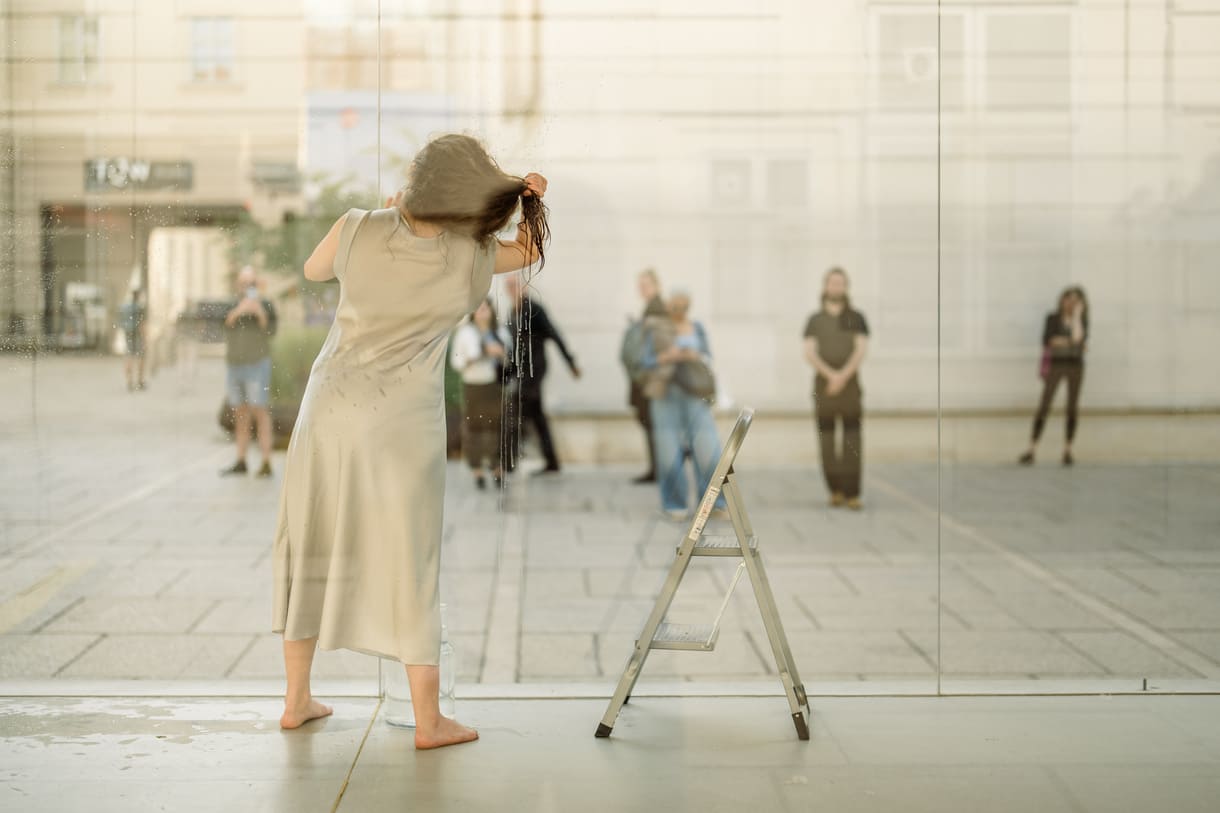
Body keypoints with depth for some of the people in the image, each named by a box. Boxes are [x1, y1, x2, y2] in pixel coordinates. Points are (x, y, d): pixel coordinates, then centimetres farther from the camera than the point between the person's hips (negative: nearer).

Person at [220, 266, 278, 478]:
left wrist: (260, 313, -28)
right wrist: (238, 311, -25)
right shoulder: (231, 306, 8)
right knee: (240, 415, 8)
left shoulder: (266, 306, -3)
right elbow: (224, 325, -10)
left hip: (257, 366, -5)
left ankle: (266, 464, -12)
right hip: (233, 366, 5)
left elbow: (270, 332, -14)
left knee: (260, 413, -9)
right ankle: (240, 462, 11)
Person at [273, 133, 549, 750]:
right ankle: (428, 720, 11)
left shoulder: (358, 229, -10)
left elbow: (314, 270, 12)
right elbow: (531, 249, 9)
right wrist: (532, 200, -7)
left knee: (311, 549, 14)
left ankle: (297, 699, 26)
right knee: (407, 563, 5)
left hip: (329, 412, 3)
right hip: (401, 425, -2)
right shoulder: (471, 262, -11)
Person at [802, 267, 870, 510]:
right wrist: (831, 374, -18)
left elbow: (861, 350, -4)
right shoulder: (815, 320, 10)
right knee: (827, 441, 0)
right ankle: (835, 490, 10)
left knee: (852, 441, -8)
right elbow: (809, 353, -2)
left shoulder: (856, 318, 8)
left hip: (850, 385, -1)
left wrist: (843, 376, -18)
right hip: (823, 385, 1)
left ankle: (852, 494, -10)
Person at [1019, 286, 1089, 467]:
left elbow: (1078, 338, -17)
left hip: (1075, 366, 2)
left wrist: (1076, 315, -15)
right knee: (1044, 406, -8)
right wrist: (1070, 341, -12)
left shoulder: (1082, 320, 3)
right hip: (1055, 365, -2)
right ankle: (1031, 450, -11)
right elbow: (1047, 340, -12)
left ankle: (1067, 451, 7)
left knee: (1072, 408, 2)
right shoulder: (1053, 318, 0)